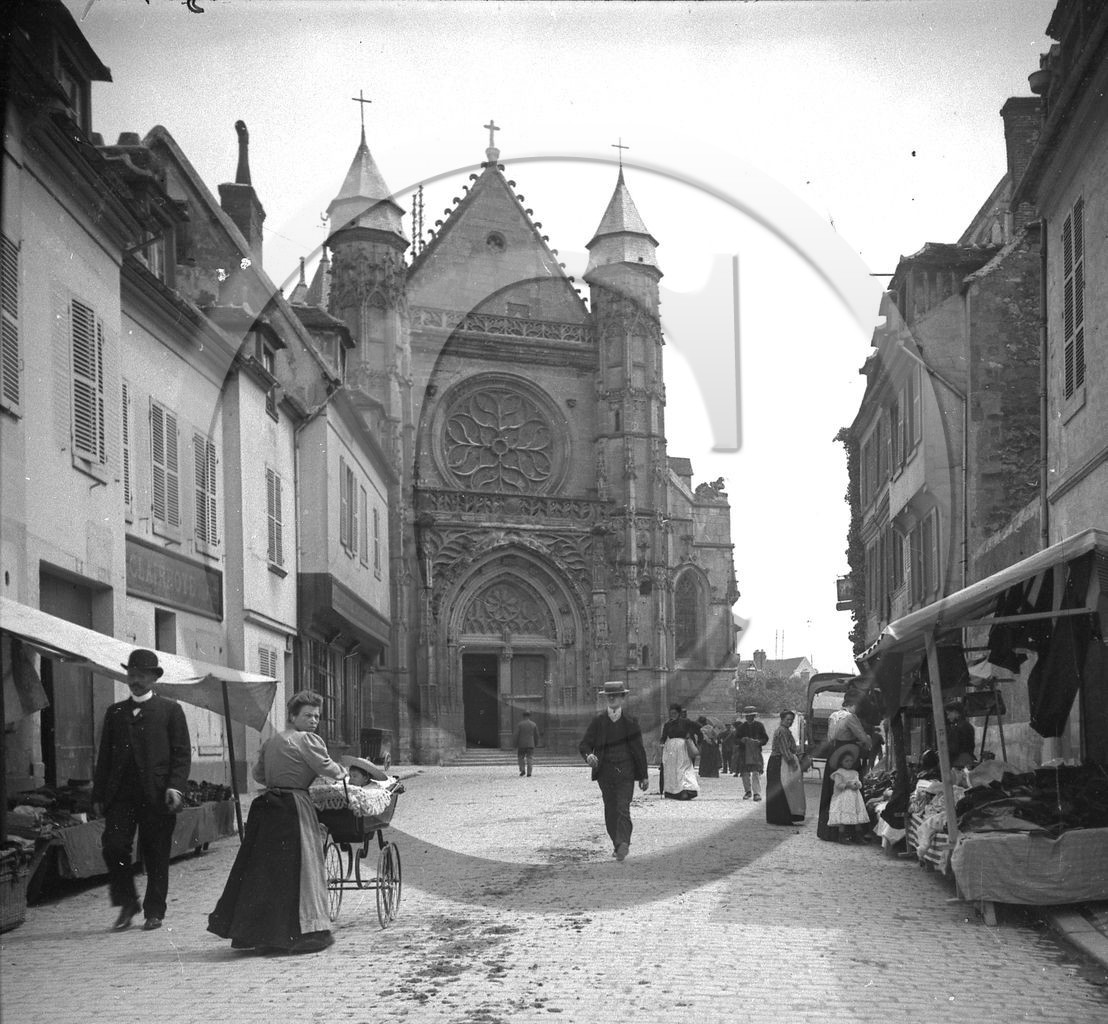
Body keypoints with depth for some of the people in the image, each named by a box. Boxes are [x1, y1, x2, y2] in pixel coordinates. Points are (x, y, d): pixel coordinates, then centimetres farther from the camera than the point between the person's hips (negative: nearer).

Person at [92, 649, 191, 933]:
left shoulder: (170, 710, 6)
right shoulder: (115, 712, 16)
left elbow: (182, 754, 2)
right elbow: (104, 756, 16)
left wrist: (175, 787, -12)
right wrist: (99, 795, 9)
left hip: (157, 794, -3)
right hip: (121, 794, 3)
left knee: (156, 856, 1)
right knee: (113, 846, -10)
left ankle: (154, 912, 13)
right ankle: (127, 904, 7)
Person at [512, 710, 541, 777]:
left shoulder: (519, 724, -5)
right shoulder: (533, 724, 2)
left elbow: (516, 735, -8)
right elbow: (536, 735, 6)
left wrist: (514, 745, -2)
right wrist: (536, 744, 20)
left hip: (521, 744, -1)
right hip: (530, 744, 1)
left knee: (521, 758, 13)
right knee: (529, 759, 3)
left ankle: (522, 770, -4)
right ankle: (529, 772, -5)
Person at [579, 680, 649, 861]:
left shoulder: (630, 722, 4)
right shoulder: (598, 721, 5)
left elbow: (639, 750, 8)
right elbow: (584, 744, 2)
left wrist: (643, 776, 8)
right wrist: (588, 755, -22)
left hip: (625, 772, -2)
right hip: (605, 773, 2)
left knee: (623, 809, -14)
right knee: (611, 810, 7)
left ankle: (623, 843, -24)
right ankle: (617, 844, 18)